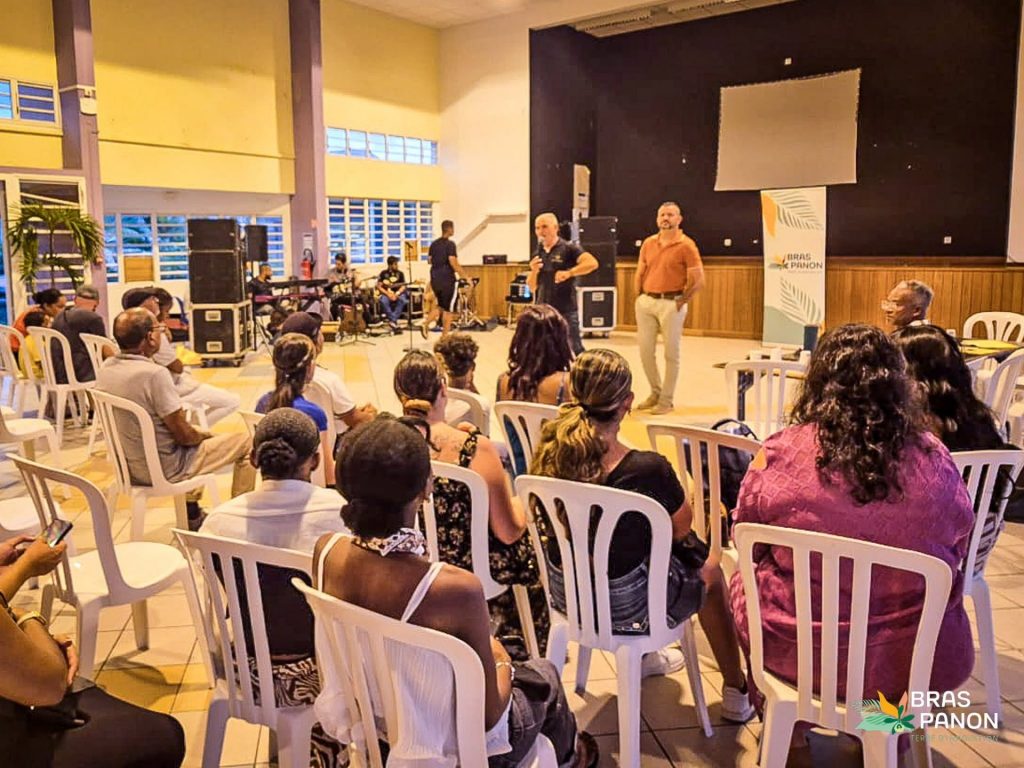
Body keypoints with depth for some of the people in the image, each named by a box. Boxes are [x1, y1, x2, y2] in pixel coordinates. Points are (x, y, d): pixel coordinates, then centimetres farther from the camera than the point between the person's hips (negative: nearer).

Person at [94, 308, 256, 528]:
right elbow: (184, 435, -22)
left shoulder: (105, 369, -3)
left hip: (128, 466, 8)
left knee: (197, 434, 33)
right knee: (245, 442, 5)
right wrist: (204, 435, 1)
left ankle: (192, 514, 37)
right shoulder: (154, 374, -28)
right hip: (164, 470, -8)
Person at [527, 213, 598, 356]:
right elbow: (532, 287, 12)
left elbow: (592, 263, -21)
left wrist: (569, 273, -32)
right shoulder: (537, 254, 12)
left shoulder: (568, 248, -5)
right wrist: (534, 271, -8)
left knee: (575, 352, -1)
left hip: (566, 311, -6)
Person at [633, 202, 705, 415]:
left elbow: (698, 281, -9)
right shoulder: (648, 243, 9)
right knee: (645, 350, 9)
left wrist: (680, 302, -9)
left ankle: (667, 400, 13)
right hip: (646, 301, 6)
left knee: (671, 353, 3)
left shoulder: (686, 245, -7)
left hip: (671, 303, -5)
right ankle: (655, 392, 27)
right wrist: (640, 298, 9)